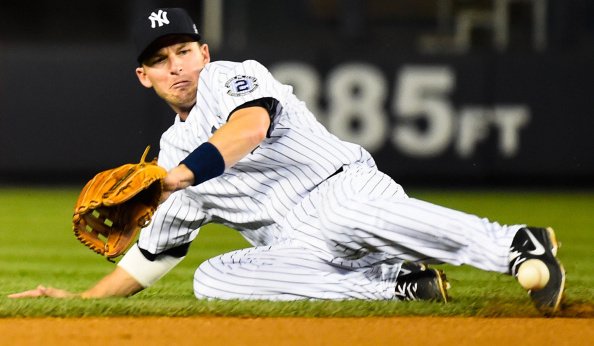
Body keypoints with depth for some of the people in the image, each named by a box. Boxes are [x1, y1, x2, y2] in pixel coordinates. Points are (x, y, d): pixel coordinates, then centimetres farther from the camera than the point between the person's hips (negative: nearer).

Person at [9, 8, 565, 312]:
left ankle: (521, 247, -43)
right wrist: (82, 300, 22)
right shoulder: (174, 151, 25)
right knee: (211, 280, -23)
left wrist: (176, 178, -31)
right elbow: (154, 253, 31)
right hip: (298, 253, 6)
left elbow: (251, 126, -21)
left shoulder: (231, 78, 4)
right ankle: (404, 285, -19)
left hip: (342, 189, -6)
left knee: (352, 215, -41)